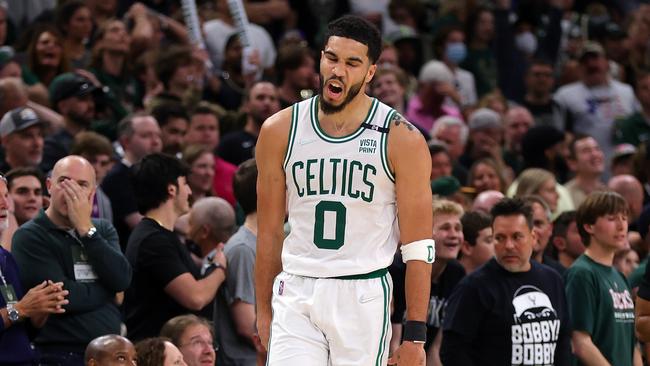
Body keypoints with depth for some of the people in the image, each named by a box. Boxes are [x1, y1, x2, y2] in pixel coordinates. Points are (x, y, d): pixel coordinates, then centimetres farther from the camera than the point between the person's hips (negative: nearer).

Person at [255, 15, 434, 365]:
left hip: (363, 297, -2)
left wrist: (415, 336, -7)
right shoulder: (280, 130, 5)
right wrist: (263, 312, 11)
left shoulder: (401, 139, -3)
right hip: (296, 294, 2)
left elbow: (418, 247, -3)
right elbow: (269, 233, 12)